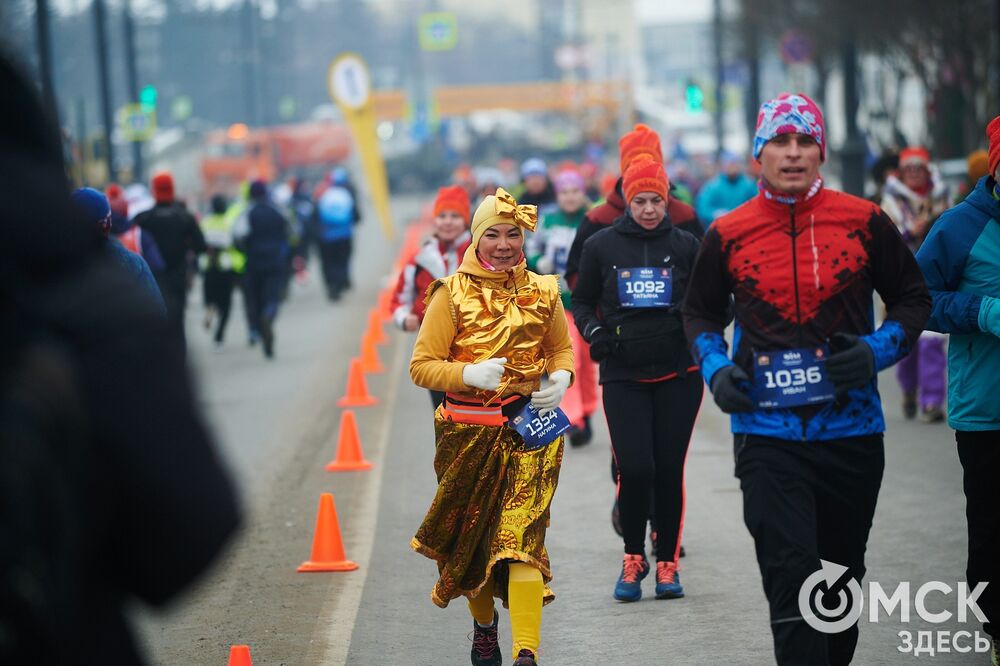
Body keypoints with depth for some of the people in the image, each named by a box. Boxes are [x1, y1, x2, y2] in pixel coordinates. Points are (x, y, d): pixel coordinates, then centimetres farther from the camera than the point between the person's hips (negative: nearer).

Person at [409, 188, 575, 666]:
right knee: (471, 535, 12)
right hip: (469, 433, 0)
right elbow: (422, 365, -5)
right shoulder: (452, 293, -3)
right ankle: (483, 625, 39)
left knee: (522, 535, -14)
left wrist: (561, 377, -2)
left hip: (528, 429, 0)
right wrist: (470, 374, -22)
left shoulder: (542, 292, 6)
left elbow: (561, 349, 21)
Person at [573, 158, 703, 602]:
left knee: (669, 470, 1)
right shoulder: (602, 246, 4)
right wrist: (594, 331, -6)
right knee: (635, 469, -11)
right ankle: (633, 557, 10)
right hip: (623, 375, -1)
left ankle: (667, 564, 15)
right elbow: (581, 302, 14)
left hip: (678, 372, 1)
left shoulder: (685, 245, 4)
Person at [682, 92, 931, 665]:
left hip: (851, 425, 1)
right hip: (767, 431, -1)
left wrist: (877, 351, -8)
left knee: (842, 576, 17)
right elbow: (701, 313, 15)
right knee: (792, 580, -12)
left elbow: (913, 298, 9)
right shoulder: (728, 234, 0)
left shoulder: (864, 221, -2)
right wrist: (716, 369, -3)